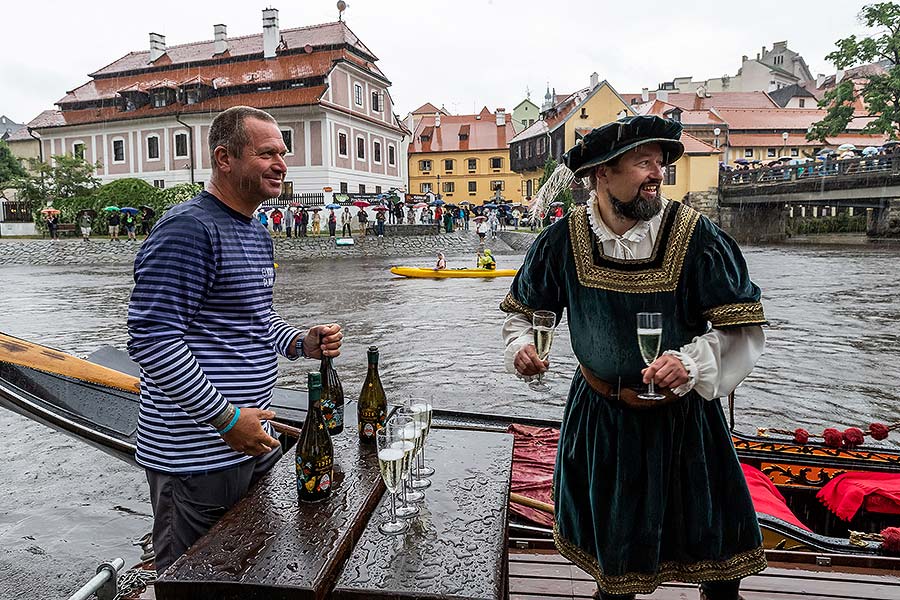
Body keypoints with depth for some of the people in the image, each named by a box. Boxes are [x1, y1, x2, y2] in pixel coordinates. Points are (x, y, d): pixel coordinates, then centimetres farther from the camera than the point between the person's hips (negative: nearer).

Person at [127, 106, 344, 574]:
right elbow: (150, 339, -24)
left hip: (254, 443, 9)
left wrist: (302, 343, 3)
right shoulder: (187, 228, -18)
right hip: (198, 457, -9)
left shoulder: (258, 233, 12)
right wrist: (226, 418, -22)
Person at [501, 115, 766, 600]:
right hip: (599, 411, 2)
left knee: (709, 527, 15)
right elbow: (522, 307, 5)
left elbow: (742, 324, -13)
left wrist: (692, 361, -29)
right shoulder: (563, 240, -10)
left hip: (680, 413, -1)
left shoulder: (696, 236, -16)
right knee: (607, 525, 22)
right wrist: (520, 344, -14)